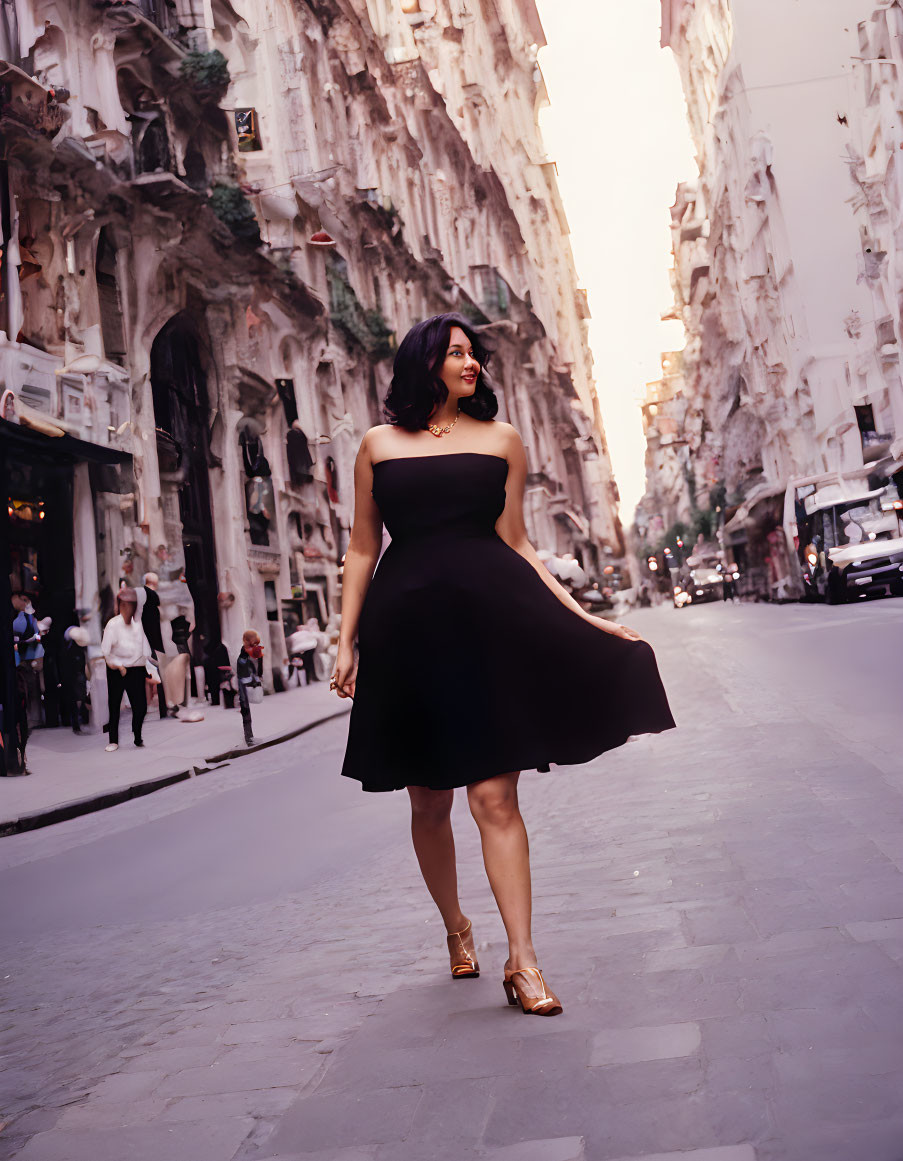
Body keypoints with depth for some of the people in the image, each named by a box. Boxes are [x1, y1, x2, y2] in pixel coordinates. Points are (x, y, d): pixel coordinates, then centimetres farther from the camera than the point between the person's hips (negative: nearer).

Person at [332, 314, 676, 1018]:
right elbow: (362, 550, 11)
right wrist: (347, 641, 5)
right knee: (429, 801, 8)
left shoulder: (501, 440, 12)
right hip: (409, 625, 1)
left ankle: (523, 961, 0)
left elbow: (517, 544, 10)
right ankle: (456, 928, 31)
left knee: (495, 796, -6)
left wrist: (583, 618, 2)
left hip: (490, 617, -1)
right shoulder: (378, 446, 11)